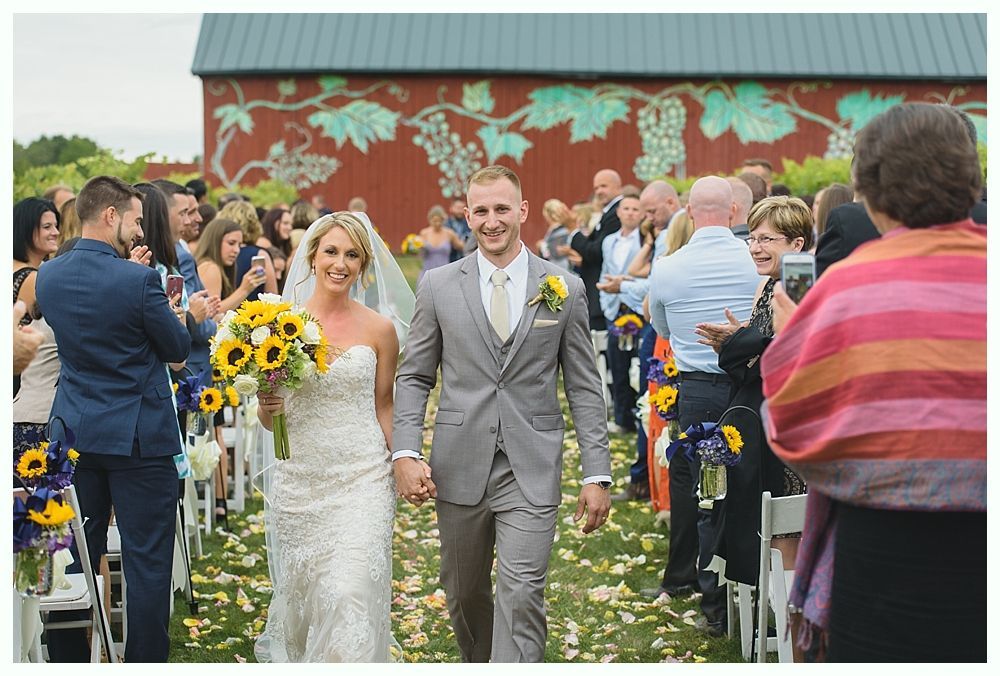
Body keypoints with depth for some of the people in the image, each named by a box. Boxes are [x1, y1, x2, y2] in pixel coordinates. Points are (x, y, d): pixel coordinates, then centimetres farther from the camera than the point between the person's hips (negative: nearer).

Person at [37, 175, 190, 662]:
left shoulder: (47, 276, 1)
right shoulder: (139, 280, -18)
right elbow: (178, 349, -5)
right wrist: (173, 314, 14)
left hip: (74, 434, 6)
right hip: (138, 436, -6)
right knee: (147, 562, 3)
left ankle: (66, 658, 23)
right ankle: (145, 661, 8)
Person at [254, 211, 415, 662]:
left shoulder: (380, 328, 0)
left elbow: (384, 406, 8)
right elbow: (268, 420, 8)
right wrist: (266, 407, -14)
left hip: (362, 477, -1)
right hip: (299, 476, 2)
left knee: (351, 594, -13)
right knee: (300, 591, 12)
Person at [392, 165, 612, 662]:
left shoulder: (564, 289, 2)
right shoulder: (438, 286, 3)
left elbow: (584, 388, 4)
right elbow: (414, 378, 6)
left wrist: (597, 474, -1)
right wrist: (405, 453, -8)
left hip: (532, 473, -2)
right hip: (459, 470, 2)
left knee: (521, 599, -9)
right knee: (464, 595, 15)